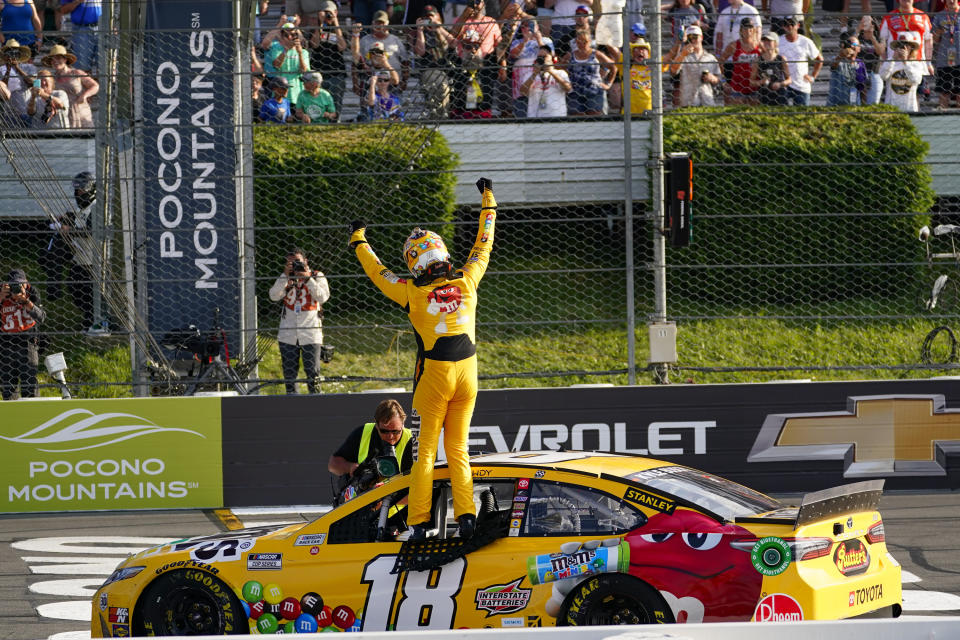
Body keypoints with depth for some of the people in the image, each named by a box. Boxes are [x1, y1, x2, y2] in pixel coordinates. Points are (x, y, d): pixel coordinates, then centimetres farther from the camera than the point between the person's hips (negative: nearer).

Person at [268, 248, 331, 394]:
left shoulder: (317, 277, 4)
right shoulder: (285, 279, 10)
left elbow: (323, 297, -12)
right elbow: (274, 296, -6)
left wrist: (308, 279, -17)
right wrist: (285, 276, -13)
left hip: (310, 333, -3)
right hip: (288, 334, 3)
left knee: (312, 371, -6)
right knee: (289, 371, 7)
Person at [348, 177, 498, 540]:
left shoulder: (413, 293, -8)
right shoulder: (466, 282, -2)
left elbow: (377, 272, 7)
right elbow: (482, 248, 13)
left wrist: (359, 241, 24)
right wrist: (488, 204, 25)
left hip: (434, 375, -3)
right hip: (467, 374, 3)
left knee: (425, 451, 2)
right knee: (458, 448, 10)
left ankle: (418, 521, -2)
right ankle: (466, 514, -3)